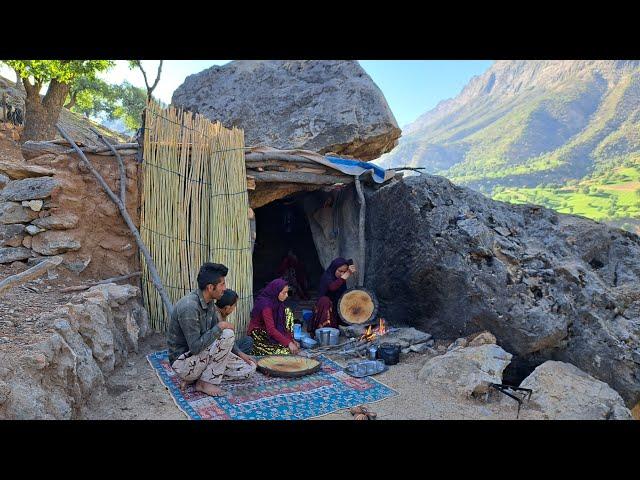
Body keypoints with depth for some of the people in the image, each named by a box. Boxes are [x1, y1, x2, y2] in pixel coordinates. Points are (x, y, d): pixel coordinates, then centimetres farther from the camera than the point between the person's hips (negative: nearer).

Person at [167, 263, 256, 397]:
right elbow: (195, 347, -29)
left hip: (200, 356, 9)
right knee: (227, 334, -26)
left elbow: (214, 333, 13)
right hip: (183, 363, -9)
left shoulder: (209, 303, 1)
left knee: (249, 368, 2)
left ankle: (194, 377, 7)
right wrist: (219, 327, -22)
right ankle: (205, 382, -10)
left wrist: (239, 353, 8)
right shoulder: (189, 307, -27)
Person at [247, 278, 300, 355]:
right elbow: (271, 329, -34)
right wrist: (289, 343, -35)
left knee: (287, 312, -6)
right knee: (286, 351, -25)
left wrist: (291, 340, -10)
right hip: (259, 334, -9)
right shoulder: (265, 304, -28)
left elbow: (281, 324, 1)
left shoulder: (277, 303, -2)